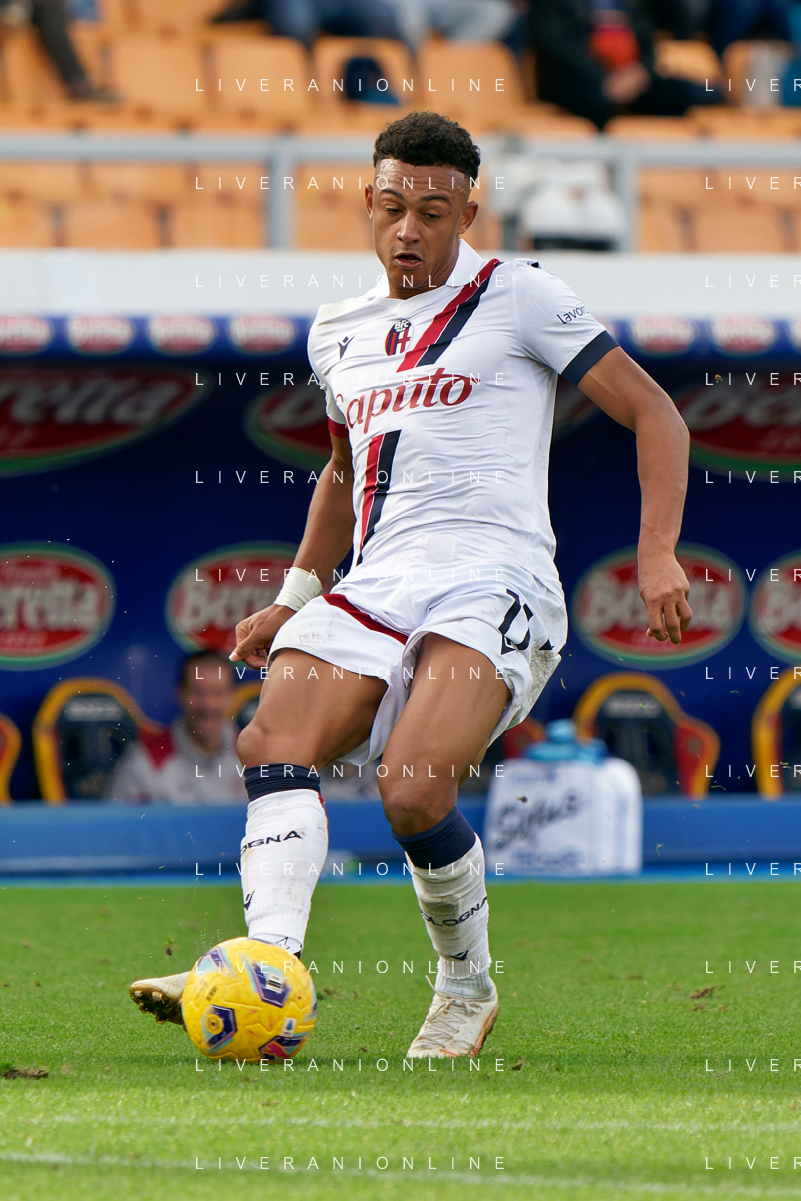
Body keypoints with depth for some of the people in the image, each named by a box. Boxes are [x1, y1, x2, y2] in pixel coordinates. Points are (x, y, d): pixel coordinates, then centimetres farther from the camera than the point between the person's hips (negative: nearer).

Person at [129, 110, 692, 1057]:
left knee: (412, 787, -28)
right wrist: (292, 600, 31)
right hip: (377, 582, 6)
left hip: (493, 578, -6)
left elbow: (654, 414, 3)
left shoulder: (518, 298, 5)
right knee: (275, 742, -24)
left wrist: (657, 554, -9)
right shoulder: (339, 333, 22)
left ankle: (467, 988, -4)